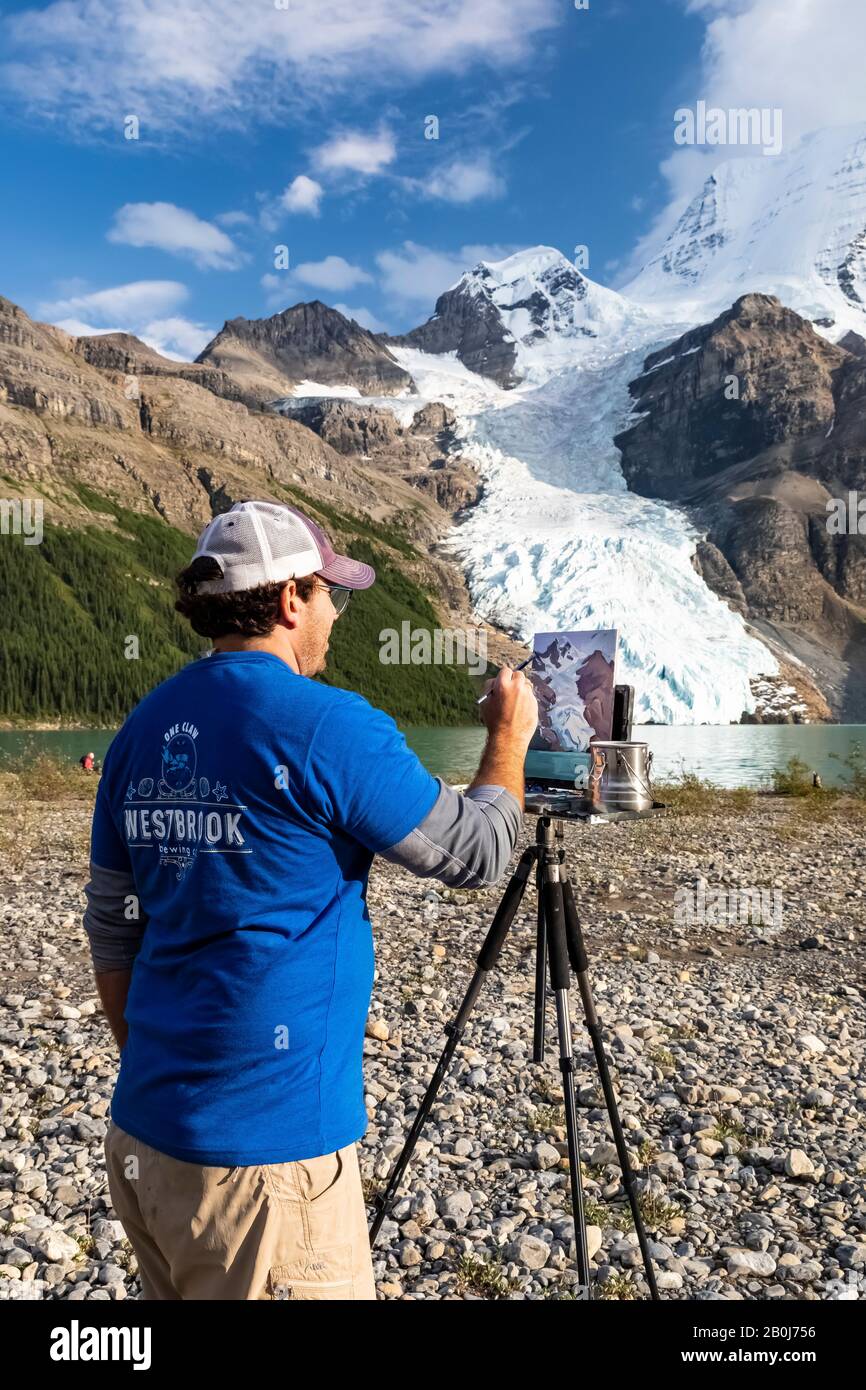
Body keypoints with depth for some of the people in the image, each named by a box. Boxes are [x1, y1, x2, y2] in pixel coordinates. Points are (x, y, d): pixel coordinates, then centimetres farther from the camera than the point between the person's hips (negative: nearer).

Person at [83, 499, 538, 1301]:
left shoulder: (142, 729, 3)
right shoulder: (328, 725, -18)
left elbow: (112, 929, 10)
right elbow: (477, 855, -7)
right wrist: (509, 738, 9)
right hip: (267, 1147, -7)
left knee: (182, 1287, 22)